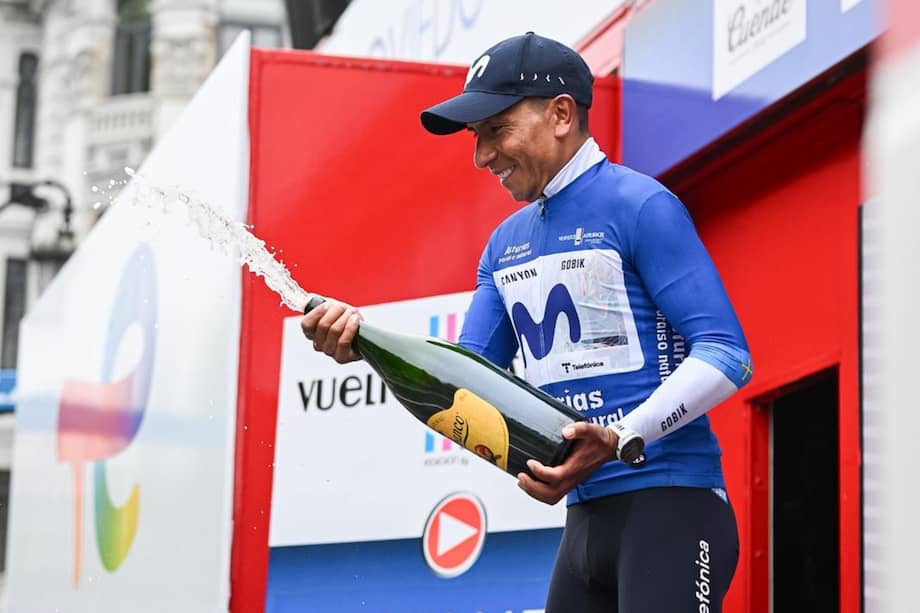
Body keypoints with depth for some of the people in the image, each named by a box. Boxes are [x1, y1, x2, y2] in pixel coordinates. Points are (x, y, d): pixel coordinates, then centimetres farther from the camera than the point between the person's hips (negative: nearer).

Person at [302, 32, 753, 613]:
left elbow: (727, 354, -13)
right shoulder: (506, 244, 16)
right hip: (586, 517, 8)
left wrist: (619, 440, -24)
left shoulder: (639, 205, -8)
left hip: (670, 506, -7)